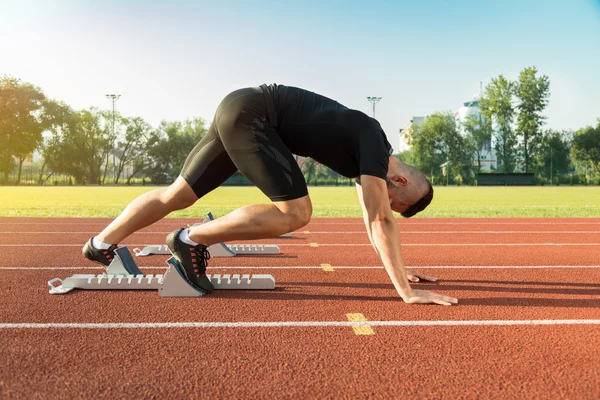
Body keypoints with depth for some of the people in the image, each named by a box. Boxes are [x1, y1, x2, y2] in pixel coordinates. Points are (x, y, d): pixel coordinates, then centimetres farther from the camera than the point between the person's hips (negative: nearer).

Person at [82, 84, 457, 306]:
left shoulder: (365, 153, 14)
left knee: (178, 194, 14)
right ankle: (191, 240, -7)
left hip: (238, 113, 10)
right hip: (250, 113, -10)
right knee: (295, 213, -15)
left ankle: (101, 244, 24)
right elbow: (381, 220, -17)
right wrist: (405, 290, -16)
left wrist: (400, 267, 26)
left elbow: (373, 218, 22)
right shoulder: (374, 144, -11)